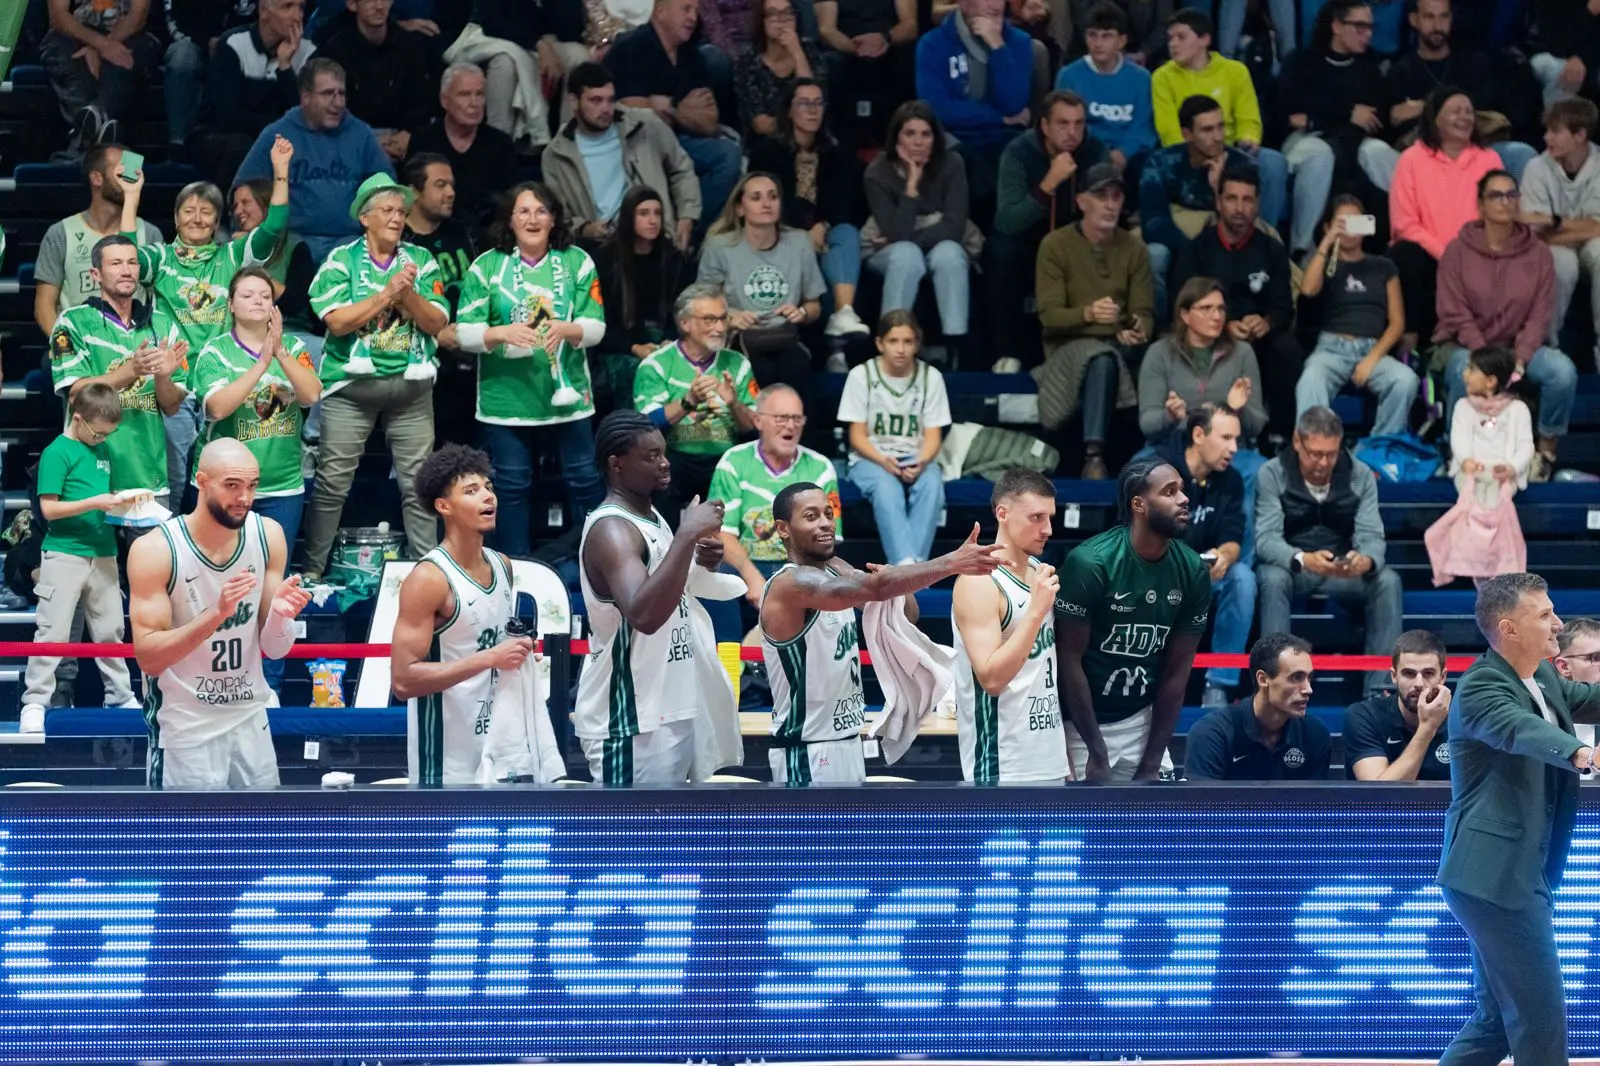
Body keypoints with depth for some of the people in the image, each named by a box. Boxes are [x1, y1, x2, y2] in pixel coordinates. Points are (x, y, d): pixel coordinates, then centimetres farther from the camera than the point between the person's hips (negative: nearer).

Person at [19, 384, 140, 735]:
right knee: (52, 630, -6)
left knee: (110, 629, 12)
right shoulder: (58, 452, -10)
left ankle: (120, 695, 21)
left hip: (102, 554, 6)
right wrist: (95, 503, -21)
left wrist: (122, 502, 3)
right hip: (65, 553, -6)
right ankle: (35, 702, -4)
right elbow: (49, 508, -14)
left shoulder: (102, 449, 11)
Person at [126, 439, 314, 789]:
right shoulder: (155, 550, -17)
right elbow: (148, 657, -21)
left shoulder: (267, 537, -3)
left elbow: (274, 649, 1)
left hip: (250, 723, 5)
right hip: (186, 731, -5)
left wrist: (280, 614, -22)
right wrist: (216, 613, -34)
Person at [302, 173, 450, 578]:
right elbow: (337, 321, -12)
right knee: (332, 482, -1)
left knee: (419, 484, 3)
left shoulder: (420, 260, 8)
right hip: (351, 384, -2)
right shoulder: (342, 261, 1)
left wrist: (408, 294, -16)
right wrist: (388, 292, -15)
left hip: (410, 387, 2)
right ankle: (312, 571, 5)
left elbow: (437, 322, 1)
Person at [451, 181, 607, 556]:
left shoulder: (577, 262, 5)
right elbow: (464, 332, -3)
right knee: (512, 486, 6)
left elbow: (595, 326, 0)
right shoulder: (487, 266, 2)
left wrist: (566, 329, -22)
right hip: (506, 396, 0)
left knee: (585, 481, 2)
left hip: (567, 394, 0)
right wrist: (502, 333, -22)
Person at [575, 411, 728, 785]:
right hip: (628, 719, -10)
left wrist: (700, 561, 6)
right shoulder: (611, 530, -20)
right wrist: (687, 536, -35)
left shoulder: (650, 517, 11)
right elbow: (643, 615, -36)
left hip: (666, 712, 10)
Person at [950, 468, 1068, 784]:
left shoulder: (1041, 573, 11)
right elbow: (991, 678, -22)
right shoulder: (978, 583, -13)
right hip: (1003, 769, -8)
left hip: (1049, 765, 8)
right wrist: (1036, 611, -25)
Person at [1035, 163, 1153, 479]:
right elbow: (1049, 315, -9)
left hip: (1117, 345, 5)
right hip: (1068, 345, -5)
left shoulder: (1134, 249, 9)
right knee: (1102, 358, -39)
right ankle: (1094, 455, -49)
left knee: (1106, 357, -33)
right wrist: (1087, 313, -31)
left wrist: (1138, 331, -21)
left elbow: (1144, 312, 5)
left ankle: (1094, 456, -32)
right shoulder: (1056, 246, -2)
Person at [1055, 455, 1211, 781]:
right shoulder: (1089, 563, -20)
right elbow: (1069, 659, -15)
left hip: (1140, 721, 5)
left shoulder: (1193, 571, -5)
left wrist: (1152, 761, -2)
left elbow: (1177, 670, 0)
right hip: (1081, 724, -5)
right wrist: (1097, 753, -15)